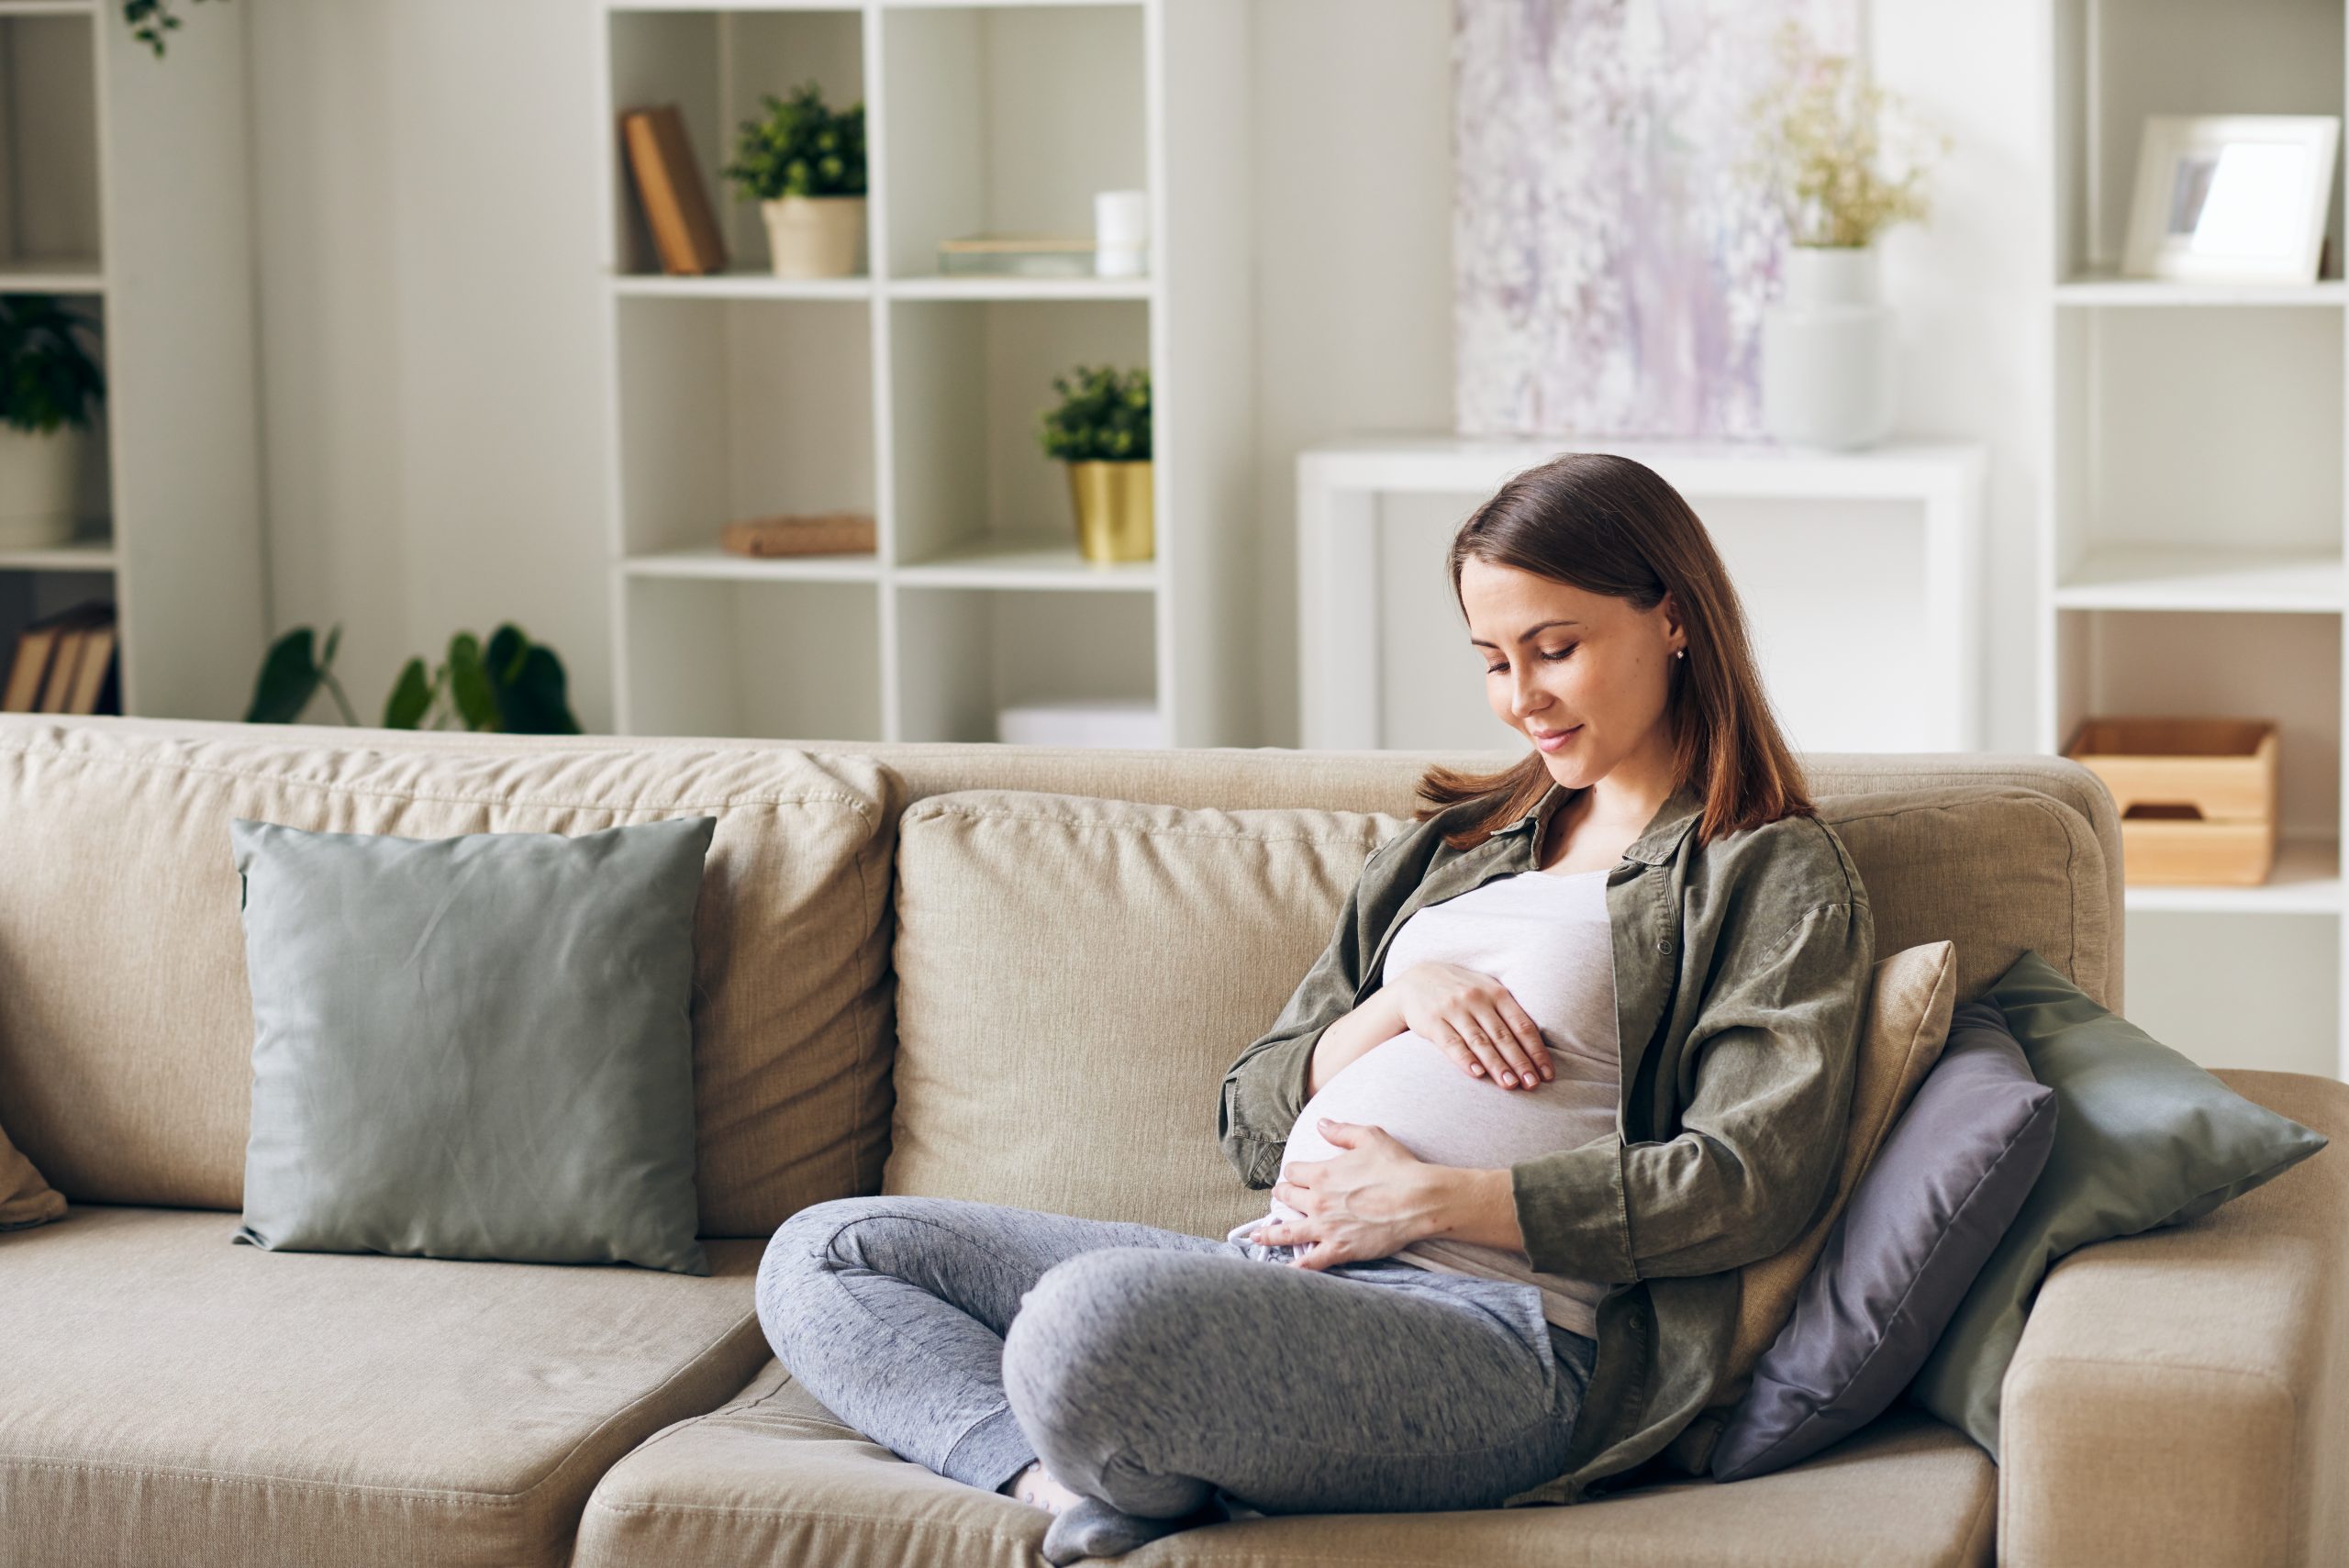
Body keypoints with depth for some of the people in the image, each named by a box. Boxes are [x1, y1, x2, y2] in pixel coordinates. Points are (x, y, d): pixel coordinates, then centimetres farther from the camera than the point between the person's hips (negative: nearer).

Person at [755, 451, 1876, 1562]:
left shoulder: (1778, 877, 6)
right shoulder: (1448, 845, 26)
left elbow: (1751, 1184, -10)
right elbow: (1250, 1123, 21)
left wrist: (1429, 1197, -11)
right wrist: (1397, 1004, 1)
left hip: (1504, 1328, -9)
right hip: (1283, 1274, 9)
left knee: (1092, 1314, -39)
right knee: (823, 1256, 0)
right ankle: (1065, 1478, -23)